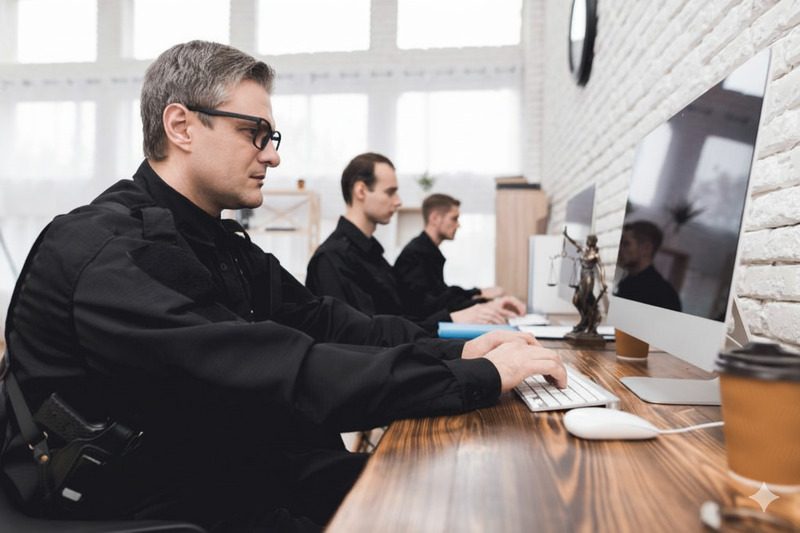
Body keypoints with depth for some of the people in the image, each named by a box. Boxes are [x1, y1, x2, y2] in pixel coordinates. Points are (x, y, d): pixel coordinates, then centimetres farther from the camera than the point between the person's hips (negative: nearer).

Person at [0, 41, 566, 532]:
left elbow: (324, 322, 3)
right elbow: (283, 378, -32)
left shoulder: (223, 244, 9)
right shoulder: (107, 255, -23)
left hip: (253, 475, 8)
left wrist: (457, 350, -11)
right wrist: (481, 378, -27)